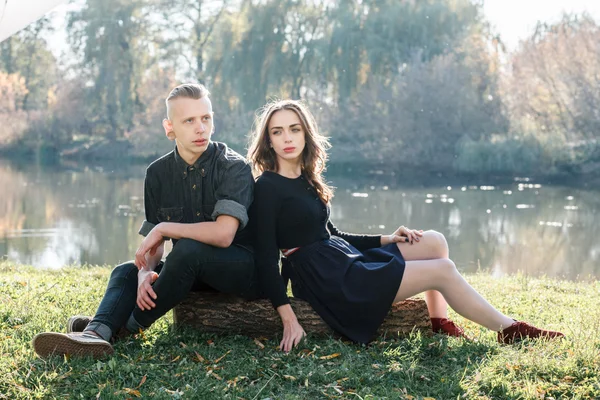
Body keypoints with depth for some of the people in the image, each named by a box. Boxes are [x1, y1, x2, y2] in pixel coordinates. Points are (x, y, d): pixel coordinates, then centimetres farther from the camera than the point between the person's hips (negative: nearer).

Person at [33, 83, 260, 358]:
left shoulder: (234, 167, -16)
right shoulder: (158, 173, 1)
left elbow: (223, 234, -30)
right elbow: (153, 245, 1)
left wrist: (164, 228, -21)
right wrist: (146, 273, -21)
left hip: (245, 270, -6)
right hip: (195, 271, 6)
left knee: (187, 247, -32)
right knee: (127, 272, -8)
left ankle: (129, 327, -16)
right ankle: (96, 333, -37)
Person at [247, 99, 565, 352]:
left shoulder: (306, 179, 13)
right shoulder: (267, 188, -13)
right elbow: (265, 257, -17)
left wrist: (385, 239, 12)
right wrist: (288, 318, -25)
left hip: (347, 260, 9)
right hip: (327, 279, -9)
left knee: (434, 242, 5)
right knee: (443, 270, -10)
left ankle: (440, 324, 6)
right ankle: (510, 331, 3)